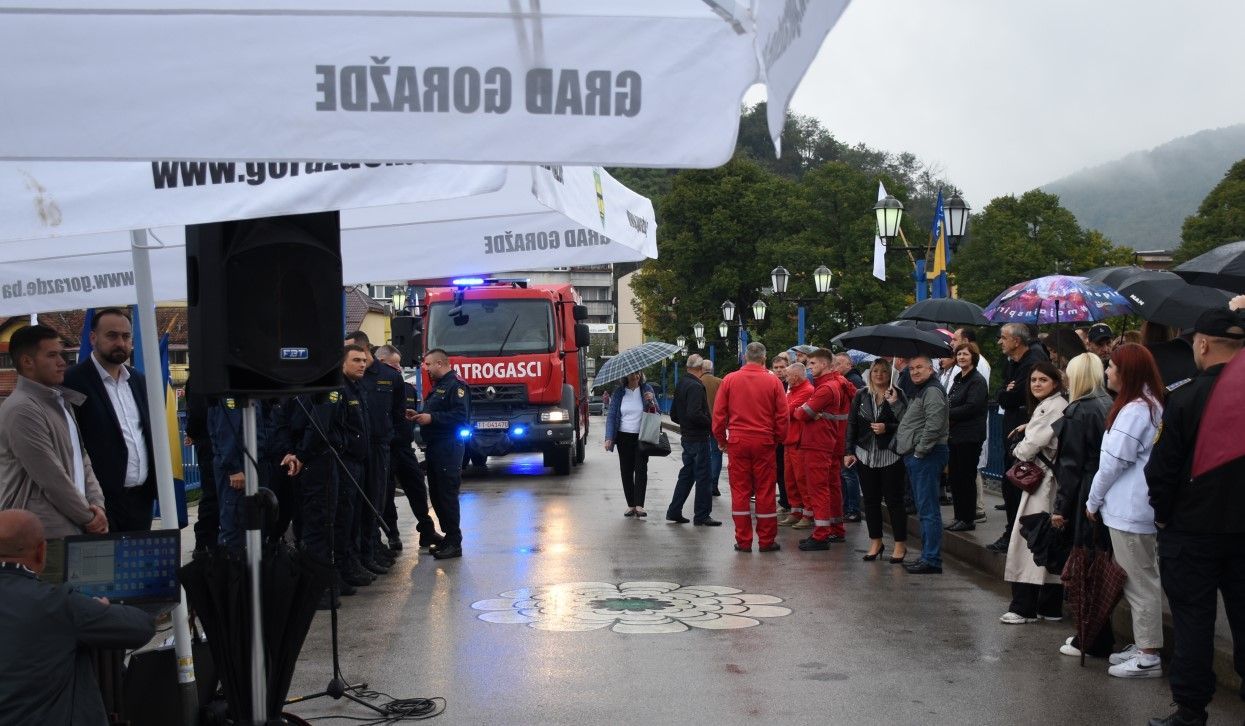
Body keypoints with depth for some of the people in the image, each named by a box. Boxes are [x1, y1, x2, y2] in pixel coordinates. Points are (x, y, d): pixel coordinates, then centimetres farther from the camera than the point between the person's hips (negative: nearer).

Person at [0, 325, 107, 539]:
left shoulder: (61, 402, 17)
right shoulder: (21, 409, -12)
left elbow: (82, 461, 17)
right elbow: (52, 477, -16)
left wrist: (97, 505, 1)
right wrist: (89, 517, -7)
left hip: (75, 529, 8)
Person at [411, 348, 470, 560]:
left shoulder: (456, 385, -11)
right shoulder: (437, 386, 21)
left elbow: (461, 416, -22)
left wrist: (431, 418, -21)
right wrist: (420, 416, 10)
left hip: (449, 448, -10)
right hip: (435, 447, 10)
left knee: (447, 494, -9)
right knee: (436, 494, 12)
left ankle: (454, 542, -4)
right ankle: (448, 536, 21)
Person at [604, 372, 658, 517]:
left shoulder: (646, 389, 2)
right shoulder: (619, 392, 3)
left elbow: (656, 412, 3)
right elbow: (611, 415, 3)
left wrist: (652, 401, -19)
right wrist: (609, 438, -6)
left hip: (642, 437, -2)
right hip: (624, 437, 2)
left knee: (641, 469, -11)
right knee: (626, 471, 4)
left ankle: (639, 505, -14)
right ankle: (630, 505, 11)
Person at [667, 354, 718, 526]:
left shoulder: (681, 385, 12)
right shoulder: (695, 386, -17)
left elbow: (674, 415, 18)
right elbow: (694, 414, -27)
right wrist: (711, 423, -14)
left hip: (686, 436, 9)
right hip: (698, 438, -9)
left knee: (686, 474, 16)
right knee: (702, 476, -1)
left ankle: (674, 511, 19)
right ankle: (701, 516, 3)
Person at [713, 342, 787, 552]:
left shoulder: (729, 380, 0)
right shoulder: (773, 381, -2)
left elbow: (718, 414, 2)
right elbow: (782, 416, 0)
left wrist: (721, 440, 13)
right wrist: (778, 438, 13)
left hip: (737, 442, 1)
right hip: (764, 442, -1)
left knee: (740, 491, 6)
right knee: (765, 492, 6)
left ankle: (743, 541, 8)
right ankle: (766, 541, 10)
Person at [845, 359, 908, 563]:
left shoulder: (898, 396, -3)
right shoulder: (861, 395, 7)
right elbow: (851, 424, 8)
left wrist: (887, 428, -17)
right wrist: (849, 452, 4)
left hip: (890, 455, -4)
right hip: (865, 456, 4)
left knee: (894, 500, 0)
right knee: (871, 500, 10)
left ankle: (900, 544, 9)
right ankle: (875, 542, 21)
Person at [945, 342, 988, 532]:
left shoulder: (977, 381, -11)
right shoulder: (958, 379, 15)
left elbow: (971, 407, -19)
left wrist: (947, 414, -13)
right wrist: (947, 416, -2)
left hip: (970, 437, -9)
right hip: (955, 435, 9)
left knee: (967, 477, -2)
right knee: (953, 476, 11)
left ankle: (968, 519, 5)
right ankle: (959, 516, 20)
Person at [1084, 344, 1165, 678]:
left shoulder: (1133, 410, -17)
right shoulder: (1151, 406, 13)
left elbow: (1113, 462, -16)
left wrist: (1093, 501, -3)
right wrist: (1100, 499, 16)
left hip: (1129, 510, -10)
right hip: (1139, 507, 10)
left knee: (1140, 581, -3)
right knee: (1141, 579, 16)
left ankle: (1148, 657, 3)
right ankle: (1143, 646, 24)